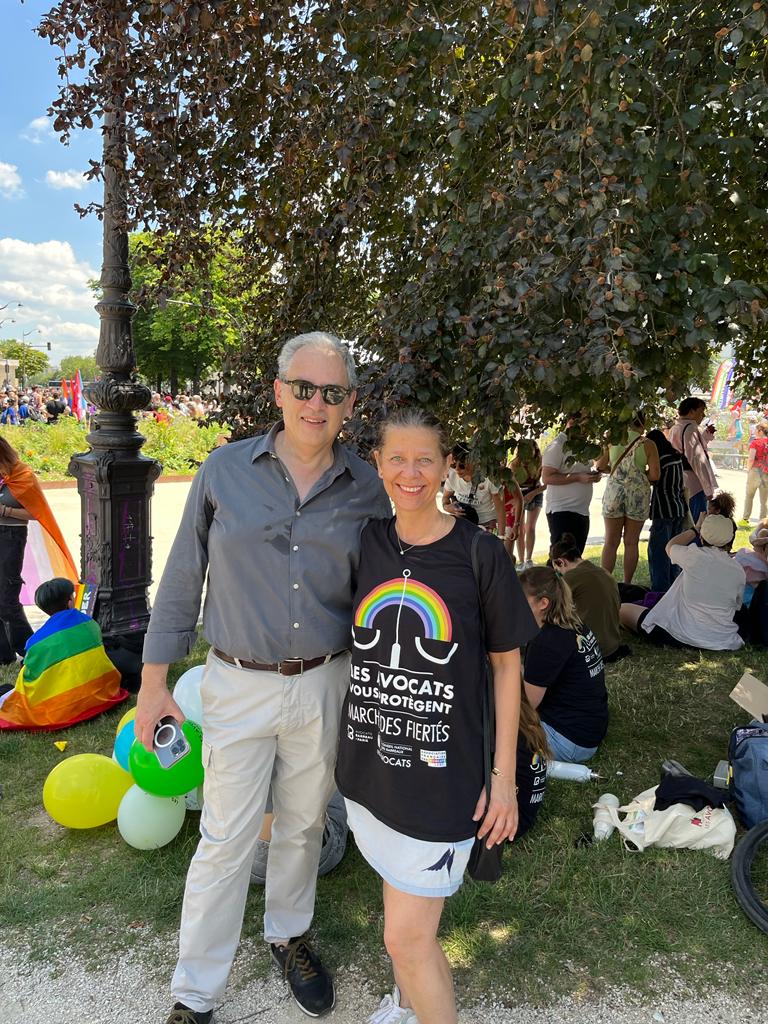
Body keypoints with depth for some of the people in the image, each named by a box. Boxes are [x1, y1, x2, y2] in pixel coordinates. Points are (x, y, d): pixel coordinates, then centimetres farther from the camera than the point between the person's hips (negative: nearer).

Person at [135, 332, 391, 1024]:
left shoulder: (367, 489, -3)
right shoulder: (225, 470, -7)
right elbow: (183, 578, -1)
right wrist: (154, 680, 0)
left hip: (325, 686, 2)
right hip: (239, 687, -1)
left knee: (304, 824, 20)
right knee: (227, 838, 7)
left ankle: (289, 935, 47)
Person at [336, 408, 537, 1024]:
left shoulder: (481, 555, -12)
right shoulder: (364, 544, -2)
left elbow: (507, 665, -4)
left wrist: (504, 776, -4)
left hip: (443, 770, -4)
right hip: (372, 761, 5)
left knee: (407, 937, -1)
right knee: (401, 886, 25)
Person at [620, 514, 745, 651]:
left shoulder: (694, 556, -11)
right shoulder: (739, 572, -1)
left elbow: (670, 546, 12)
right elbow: (736, 607, 12)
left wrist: (696, 529, 21)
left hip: (681, 636, -6)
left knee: (623, 609, 3)